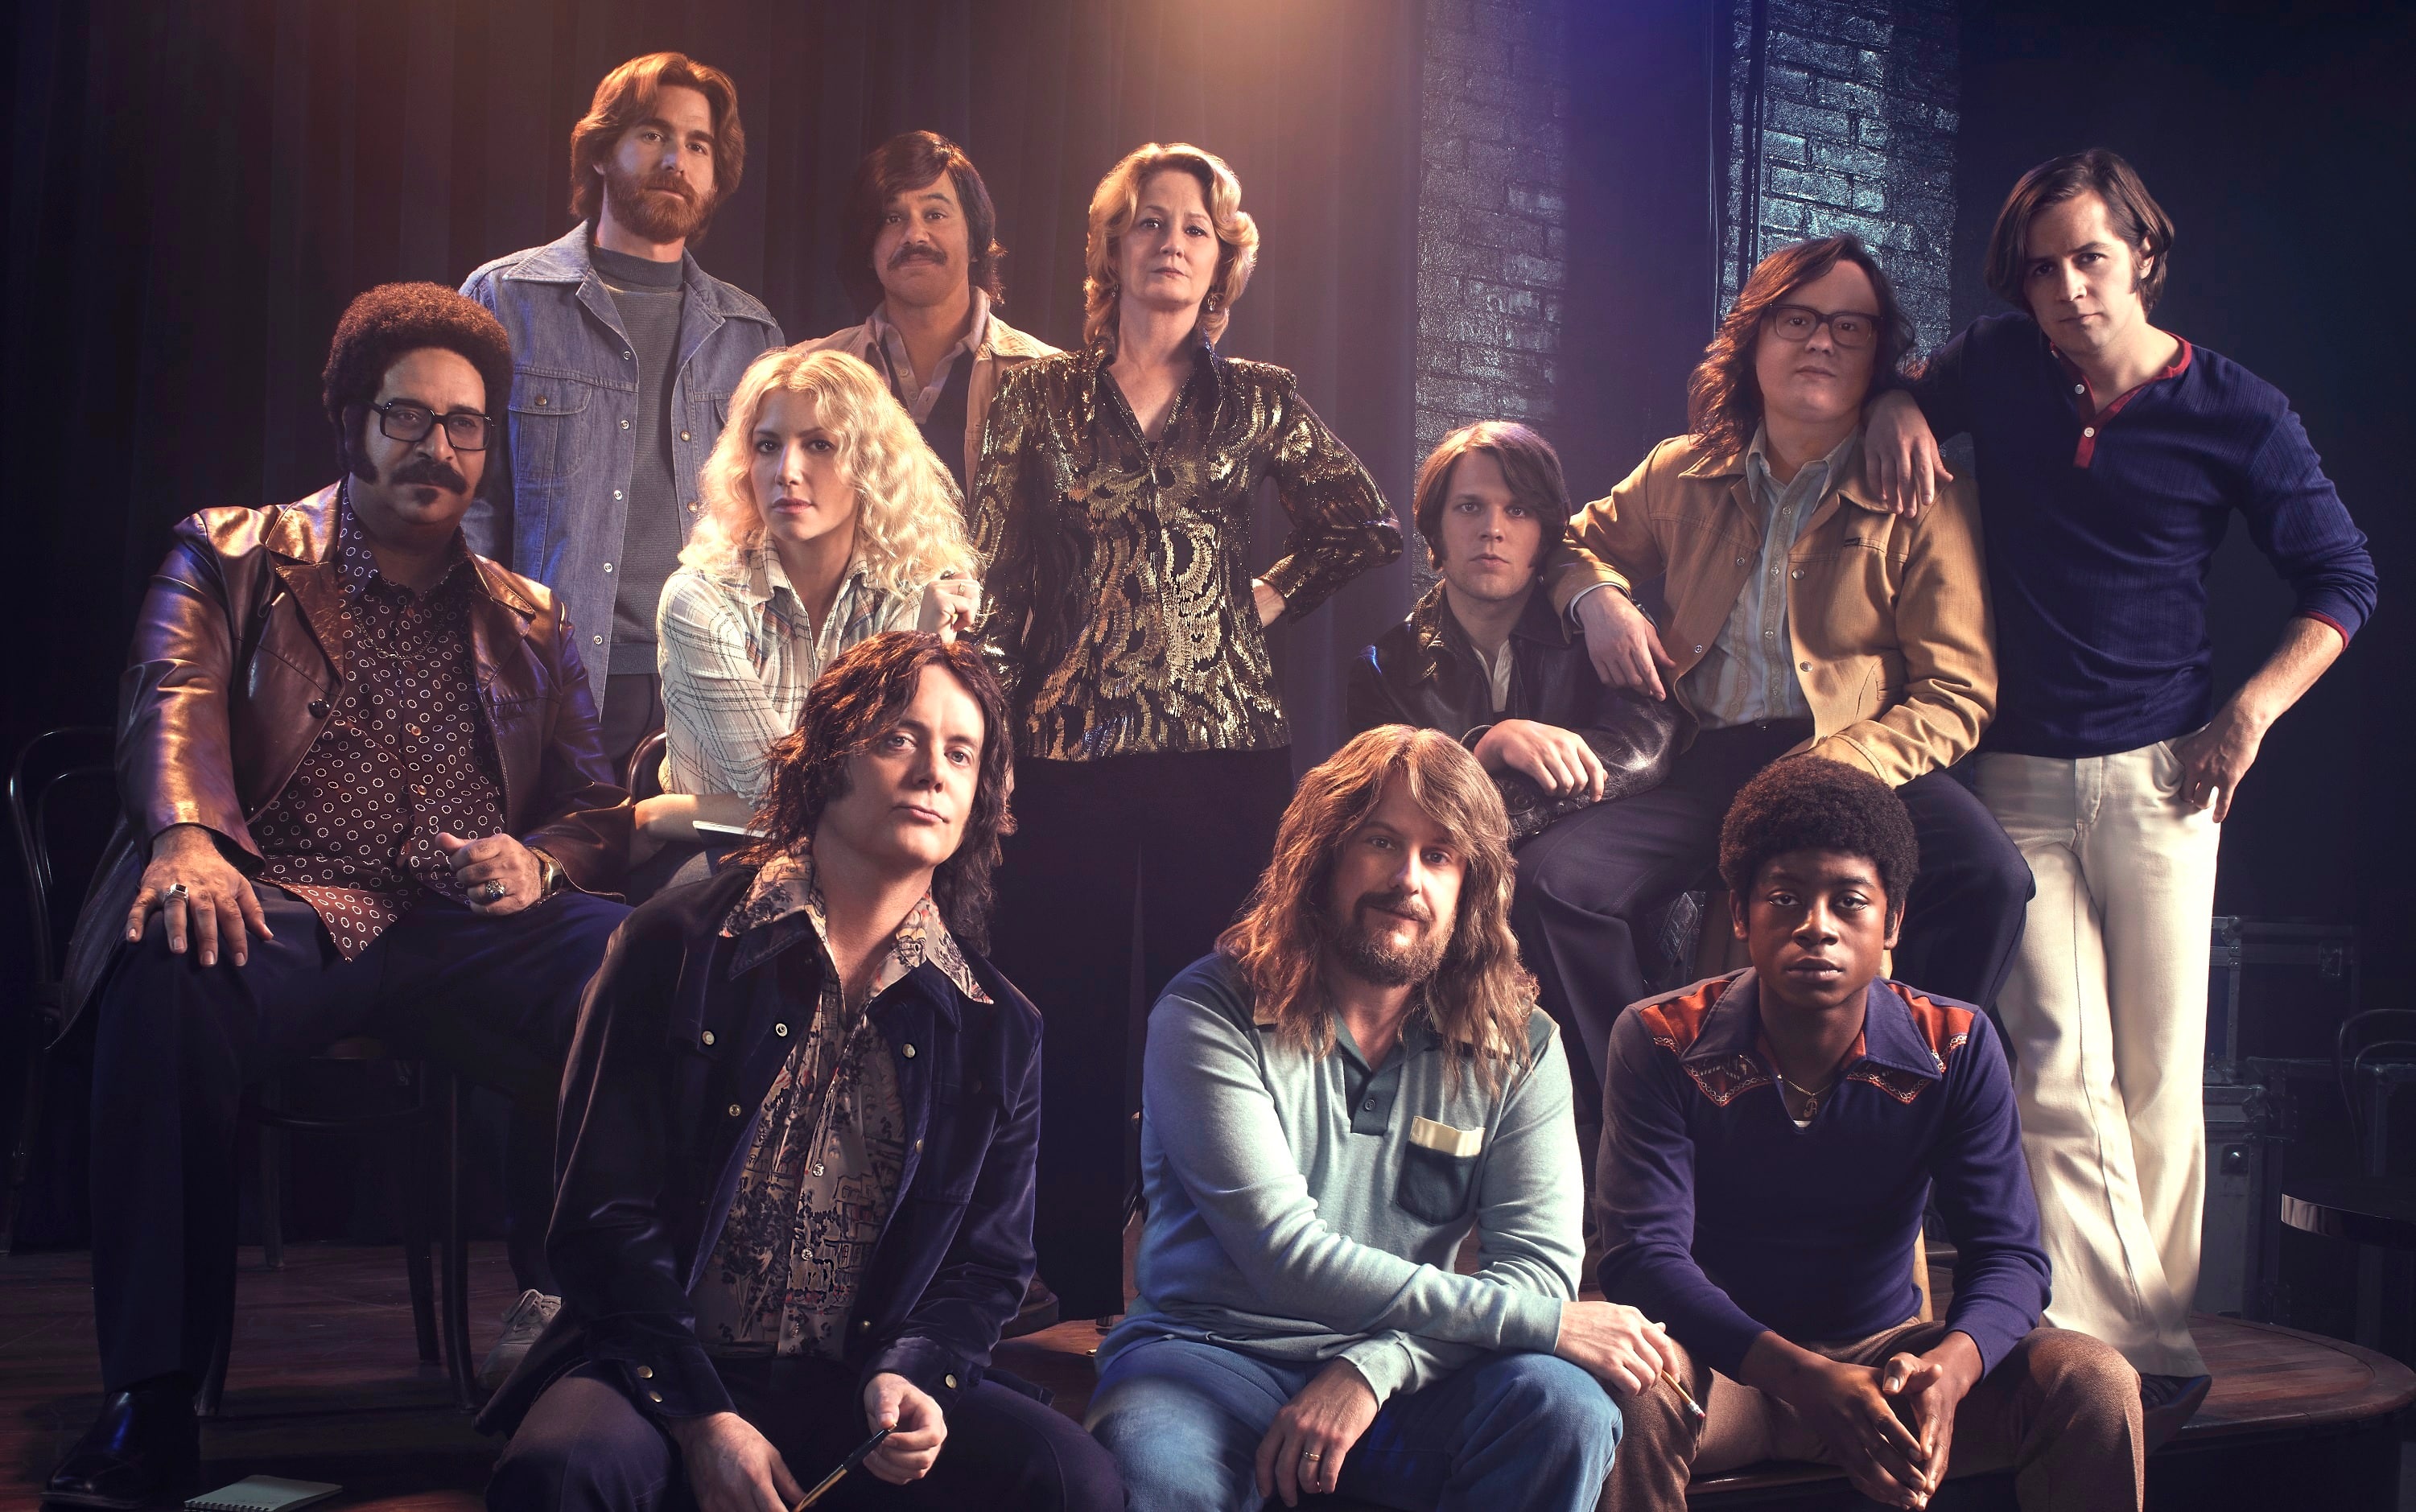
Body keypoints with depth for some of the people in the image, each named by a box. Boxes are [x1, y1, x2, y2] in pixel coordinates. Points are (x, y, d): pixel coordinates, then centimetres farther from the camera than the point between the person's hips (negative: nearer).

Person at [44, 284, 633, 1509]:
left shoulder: (529, 622, 27)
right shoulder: (229, 558, 19)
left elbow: (598, 803, 19)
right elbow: (174, 706, 0)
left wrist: (539, 860, -8)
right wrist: (187, 835, -24)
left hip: (470, 927, 2)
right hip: (279, 911, -2)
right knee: (168, 977, -38)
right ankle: (151, 1404, -29)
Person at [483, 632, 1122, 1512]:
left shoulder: (996, 1029, 9)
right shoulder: (676, 947, 1)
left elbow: (988, 1263, 11)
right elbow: (607, 1212, -4)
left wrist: (910, 1376, -11)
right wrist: (700, 1419, -15)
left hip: (867, 1385, 2)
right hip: (660, 1372, -2)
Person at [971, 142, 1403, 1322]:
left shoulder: (1258, 402, 9)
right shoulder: (1040, 399, 7)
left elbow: (1366, 526, 19)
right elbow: (992, 575, 5)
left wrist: (1270, 598, 9)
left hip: (1225, 747, 0)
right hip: (1070, 747, 0)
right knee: (1069, 1023, 1)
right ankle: (1077, 1302, 11)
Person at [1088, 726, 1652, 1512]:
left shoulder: (1518, 1047, 4)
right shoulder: (1211, 1012, -8)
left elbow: (1541, 1264, -5)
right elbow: (1283, 1253, -17)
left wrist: (1373, 1367, -23)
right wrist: (1544, 1322, -18)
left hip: (1405, 1367, 4)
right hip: (1212, 1351, -4)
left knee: (1568, 1414, -26)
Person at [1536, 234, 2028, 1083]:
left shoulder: (1921, 500, 4)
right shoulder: (1683, 476, 14)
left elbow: (1956, 694, -2)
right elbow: (1581, 540, 32)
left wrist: (1821, 778, -17)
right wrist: (1596, 594, 6)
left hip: (1862, 762, -2)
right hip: (1703, 755, 3)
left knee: (1987, 880, -33)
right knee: (1553, 883, -25)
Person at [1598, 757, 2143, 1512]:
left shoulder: (1957, 1048, -5)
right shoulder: (1661, 1043, -13)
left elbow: (2008, 1251, -8)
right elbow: (1647, 1256, -20)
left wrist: (1952, 1363, -32)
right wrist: (1810, 1381, -35)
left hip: (1886, 1354, 3)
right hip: (1726, 1361, -3)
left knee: (2097, 1384, -20)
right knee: (1639, 1395, -37)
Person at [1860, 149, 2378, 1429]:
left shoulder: (2236, 412, -1)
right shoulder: (1998, 366, 6)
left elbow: (2342, 581, 6)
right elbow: (1911, 388, 28)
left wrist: (2255, 708, -6)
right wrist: (1896, 409, 4)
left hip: (2158, 771, -1)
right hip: (2020, 775, 1)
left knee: (2160, 1072, 3)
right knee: (2058, 1067, -7)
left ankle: (2154, 1334, 14)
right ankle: (2126, 1347, -5)